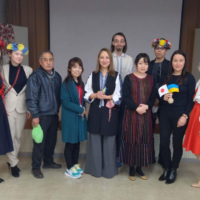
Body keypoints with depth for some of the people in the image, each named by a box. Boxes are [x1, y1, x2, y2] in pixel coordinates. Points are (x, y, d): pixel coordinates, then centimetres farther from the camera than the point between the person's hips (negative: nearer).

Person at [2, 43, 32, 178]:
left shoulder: (28, 70, 1)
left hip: (22, 107, 2)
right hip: (8, 106, -1)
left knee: (18, 136, 10)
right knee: (10, 136, 0)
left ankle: (12, 161, 28)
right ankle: (14, 163, 15)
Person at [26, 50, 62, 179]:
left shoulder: (57, 76, 7)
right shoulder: (35, 76, -10)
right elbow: (31, 98, -13)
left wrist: (57, 109, 11)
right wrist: (35, 115, -15)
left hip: (54, 114, 6)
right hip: (41, 115, -5)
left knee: (52, 140, 15)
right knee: (39, 142, 2)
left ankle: (48, 162, 34)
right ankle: (36, 167, 18)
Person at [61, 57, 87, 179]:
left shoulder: (81, 83, 11)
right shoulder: (66, 84, -10)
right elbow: (65, 101, -16)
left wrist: (83, 109, -3)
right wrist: (79, 109, -15)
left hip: (80, 116, 7)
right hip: (70, 117, -6)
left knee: (77, 142, 13)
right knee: (70, 143, 3)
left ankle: (75, 165, 28)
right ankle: (69, 169, 16)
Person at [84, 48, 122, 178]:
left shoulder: (116, 76, 2)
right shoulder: (93, 75, 9)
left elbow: (119, 97, -3)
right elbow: (87, 94, 6)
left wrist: (106, 97, -16)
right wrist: (95, 95, -13)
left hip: (110, 113, -2)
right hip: (95, 112, 2)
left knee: (109, 141, 4)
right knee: (95, 141, 7)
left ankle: (109, 169, 20)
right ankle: (95, 168, 22)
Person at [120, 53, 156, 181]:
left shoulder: (151, 79, 9)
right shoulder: (129, 78, -2)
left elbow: (153, 97, 6)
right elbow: (125, 97, -8)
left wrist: (147, 106, -13)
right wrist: (136, 108, -19)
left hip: (146, 115, 3)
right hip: (131, 114, -3)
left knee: (144, 140, 7)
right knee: (132, 140, 2)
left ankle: (139, 168, 23)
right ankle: (131, 169, 18)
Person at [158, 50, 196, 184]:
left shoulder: (189, 78, -2)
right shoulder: (166, 77, 7)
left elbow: (191, 99, -4)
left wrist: (185, 115, -12)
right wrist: (163, 98, -11)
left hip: (180, 115, -2)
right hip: (165, 114, 3)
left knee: (177, 143, 8)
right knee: (164, 142, 3)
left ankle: (173, 170, 25)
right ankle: (166, 169, 24)